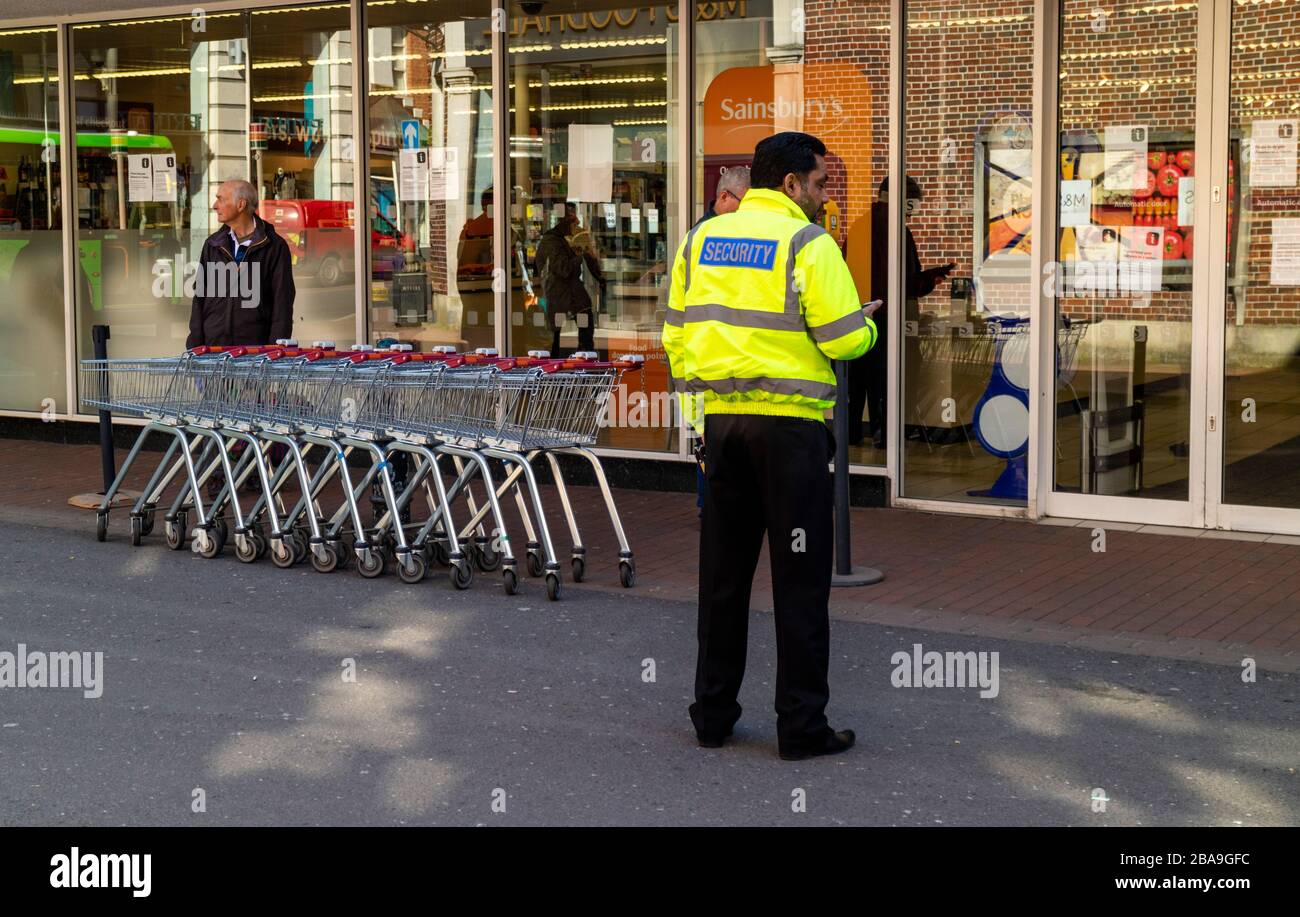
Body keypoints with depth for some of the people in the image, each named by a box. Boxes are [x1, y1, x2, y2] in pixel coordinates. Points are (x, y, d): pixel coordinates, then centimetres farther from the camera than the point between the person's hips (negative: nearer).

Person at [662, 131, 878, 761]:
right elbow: (844, 340, -12)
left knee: (722, 572, 13)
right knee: (799, 576, 1)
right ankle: (802, 726, 5)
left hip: (721, 418, 6)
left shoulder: (701, 239, 11)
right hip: (790, 423, -6)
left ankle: (713, 713, 20)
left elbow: (676, 332, 13)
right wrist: (867, 327, 9)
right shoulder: (807, 244, -8)